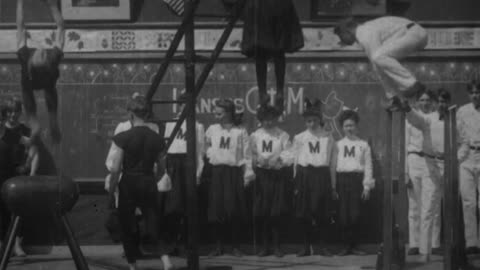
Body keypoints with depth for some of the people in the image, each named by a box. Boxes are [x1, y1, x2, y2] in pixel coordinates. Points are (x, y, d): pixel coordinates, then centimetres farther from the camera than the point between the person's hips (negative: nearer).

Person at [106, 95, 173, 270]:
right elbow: (161, 169, 9)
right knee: (153, 227, 8)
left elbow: (115, 168, -12)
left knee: (128, 228, 12)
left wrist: (112, 184, 5)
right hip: (149, 185, 3)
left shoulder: (124, 137, -11)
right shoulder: (156, 138, 1)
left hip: (129, 185, -3)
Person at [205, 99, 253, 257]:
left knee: (234, 211, -3)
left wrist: (247, 175, -3)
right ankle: (219, 246, 10)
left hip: (234, 172, -2)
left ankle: (235, 246, 8)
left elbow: (246, 155, 0)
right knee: (216, 210, 0)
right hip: (216, 172, 2)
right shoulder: (212, 130, 7)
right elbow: (205, 148, 20)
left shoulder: (240, 132, 0)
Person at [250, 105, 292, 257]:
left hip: (278, 175, -1)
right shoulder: (255, 136, 7)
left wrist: (279, 159, -22)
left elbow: (289, 156, -6)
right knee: (261, 213, 1)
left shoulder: (283, 136, 1)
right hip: (262, 175, 2)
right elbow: (252, 156, 6)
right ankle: (264, 246, 11)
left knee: (277, 213, -1)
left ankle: (276, 246, 9)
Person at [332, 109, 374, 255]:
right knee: (343, 215, -3)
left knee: (355, 214, -6)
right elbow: (333, 164, 7)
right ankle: (346, 245, 6)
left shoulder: (363, 145, 9)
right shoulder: (338, 145, 11)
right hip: (342, 179, 1)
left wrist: (367, 186, -2)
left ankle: (353, 245, 4)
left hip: (357, 179, -1)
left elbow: (368, 165, 6)